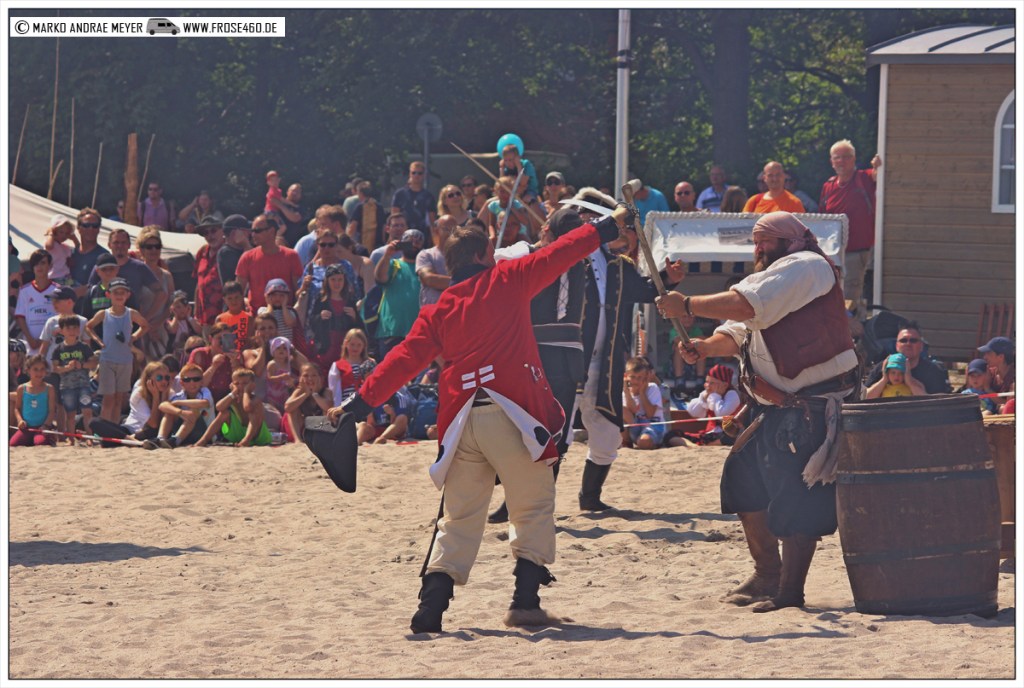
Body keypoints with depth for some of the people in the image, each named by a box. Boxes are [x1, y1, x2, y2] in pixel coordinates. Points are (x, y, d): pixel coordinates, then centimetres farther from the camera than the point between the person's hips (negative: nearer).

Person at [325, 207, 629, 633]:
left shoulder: (436, 312, 14)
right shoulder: (506, 282, 5)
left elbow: (403, 361, 7)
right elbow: (559, 255, 11)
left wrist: (358, 404, 9)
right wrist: (608, 227, 21)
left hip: (460, 421, 4)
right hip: (509, 414, -4)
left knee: (459, 519, 10)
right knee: (533, 508, 6)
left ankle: (430, 608, -2)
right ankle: (525, 602, -3)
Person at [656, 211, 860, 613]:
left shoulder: (805, 266, -11)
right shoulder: (771, 277, 23)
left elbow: (746, 306, -23)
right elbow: (739, 332, 15)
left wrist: (687, 306, -15)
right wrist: (705, 347, -5)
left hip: (815, 408, -11)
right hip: (780, 407, 11)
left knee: (796, 496, -11)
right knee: (744, 475, 14)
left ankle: (790, 590, -7)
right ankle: (767, 574, 23)